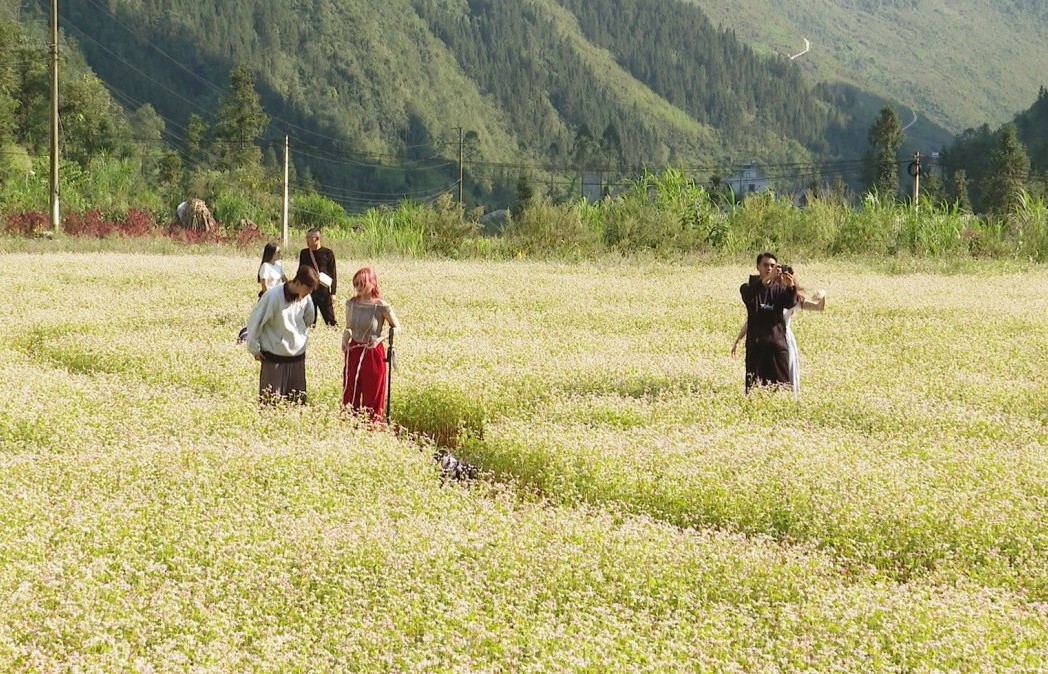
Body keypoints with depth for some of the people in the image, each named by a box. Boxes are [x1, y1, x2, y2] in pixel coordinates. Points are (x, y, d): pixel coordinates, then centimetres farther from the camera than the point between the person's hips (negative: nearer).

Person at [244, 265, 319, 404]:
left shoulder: (306, 299, -5)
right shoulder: (273, 296, -20)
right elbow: (255, 321, -12)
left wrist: (301, 337, 11)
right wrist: (254, 348, -6)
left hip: (297, 355, 5)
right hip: (274, 357, -5)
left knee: (298, 400, 9)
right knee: (271, 400, -2)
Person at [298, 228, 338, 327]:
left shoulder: (328, 253, -3)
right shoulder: (304, 253, 8)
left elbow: (333, 274, -1)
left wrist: (333, 293, -6)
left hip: (323, 290, -4)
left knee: (330, 318, -4)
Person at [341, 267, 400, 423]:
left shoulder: (381, 306, -13)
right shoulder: (351, 303, 0)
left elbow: (396, 327, -3)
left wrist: (380, 338, -16)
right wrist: (344, 340, -5)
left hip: (373, 352, -4)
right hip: (353, 351, 4)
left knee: (372, 394, 6)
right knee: (349, 392, 6)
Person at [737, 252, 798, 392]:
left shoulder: (779, 287, 10)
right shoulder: (749, 287, 6)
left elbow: (790, 304, -10)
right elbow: (748, 296, -20)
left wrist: (791, 287, -33)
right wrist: (766, 279, -37)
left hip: (778, 342, 1)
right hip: (756, 343, -1)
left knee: (781, 385, -3)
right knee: (754, 386, -4)